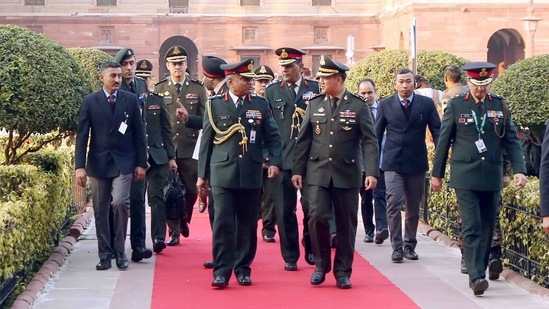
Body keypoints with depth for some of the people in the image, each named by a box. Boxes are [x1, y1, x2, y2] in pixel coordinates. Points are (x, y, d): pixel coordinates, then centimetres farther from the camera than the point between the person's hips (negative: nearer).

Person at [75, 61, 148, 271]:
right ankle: (105, 254, 15)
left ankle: (119, 251, -1)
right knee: (101, 211, 5)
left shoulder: (130, 100, 3)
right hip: (98, 162, 1)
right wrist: (80, 166, -9)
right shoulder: (90, 102, 0)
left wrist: (141, 163, 1)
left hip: (123, 162, -1)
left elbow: (138, 133, 5)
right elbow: (82, 136, -1)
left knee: (120, 202, -16)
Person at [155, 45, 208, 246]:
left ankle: (184, 220, 31)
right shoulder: (159, 89, 7)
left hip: (190, 148, 0)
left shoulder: (198, 88, 5)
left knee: (191, 190, 3)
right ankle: (174, 232, 11)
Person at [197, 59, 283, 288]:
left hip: (251, 175, 2)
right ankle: (222, 271, -3)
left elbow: (273, 137, 7)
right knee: (223, 223, -6)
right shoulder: (215, 104, 4)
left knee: (247, 224, 6)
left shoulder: (261, 104, 8)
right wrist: (202, 174, 5)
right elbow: (206, 141, 6)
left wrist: (275, 161, -9)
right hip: (223, 174, -2)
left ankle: (243, 269, 17)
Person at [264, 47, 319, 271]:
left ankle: (310, 249, 21)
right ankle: (290, 256, 13)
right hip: (282, 158, 1)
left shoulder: (315, 89, 5)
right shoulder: (272, 91, 8)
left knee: (311, 206, -2)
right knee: (285, 210, 3)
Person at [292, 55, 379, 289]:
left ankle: (343, 271, 16)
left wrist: (372, 172, -13)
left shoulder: (358, 106, -1)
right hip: (318, 172, 1)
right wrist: (298, 170, 4)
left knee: (346, 224, 4)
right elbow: (303, 140, 9)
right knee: (317, 217, -10)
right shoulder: (314, 105, 7)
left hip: (347, 174, -1)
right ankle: (321, 264, 10)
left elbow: (369, 141, -4)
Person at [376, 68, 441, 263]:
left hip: (417, 163, 1)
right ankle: (397, 247, -7)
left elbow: (437, 132, 3)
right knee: (394, 204, -12)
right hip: (393, 163, -1)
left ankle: (410, 246, 21)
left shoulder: (426, 104, 3)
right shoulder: (385, 105, 3)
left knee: (413, 208, 9)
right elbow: (377, 135, 7)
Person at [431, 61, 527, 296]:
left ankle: (478, 272, 19)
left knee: (487, 228, 8)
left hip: (492, 177, 3)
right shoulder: (456, 105, 0)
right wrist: (437, 174, 5)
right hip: (465, 177, -3)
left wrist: (519, 169, -8)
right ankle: (476, 277, -15)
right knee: (471, 227, -10)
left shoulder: (500, 105, 6)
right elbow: (444, 142, 4)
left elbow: (512, 140, 5)